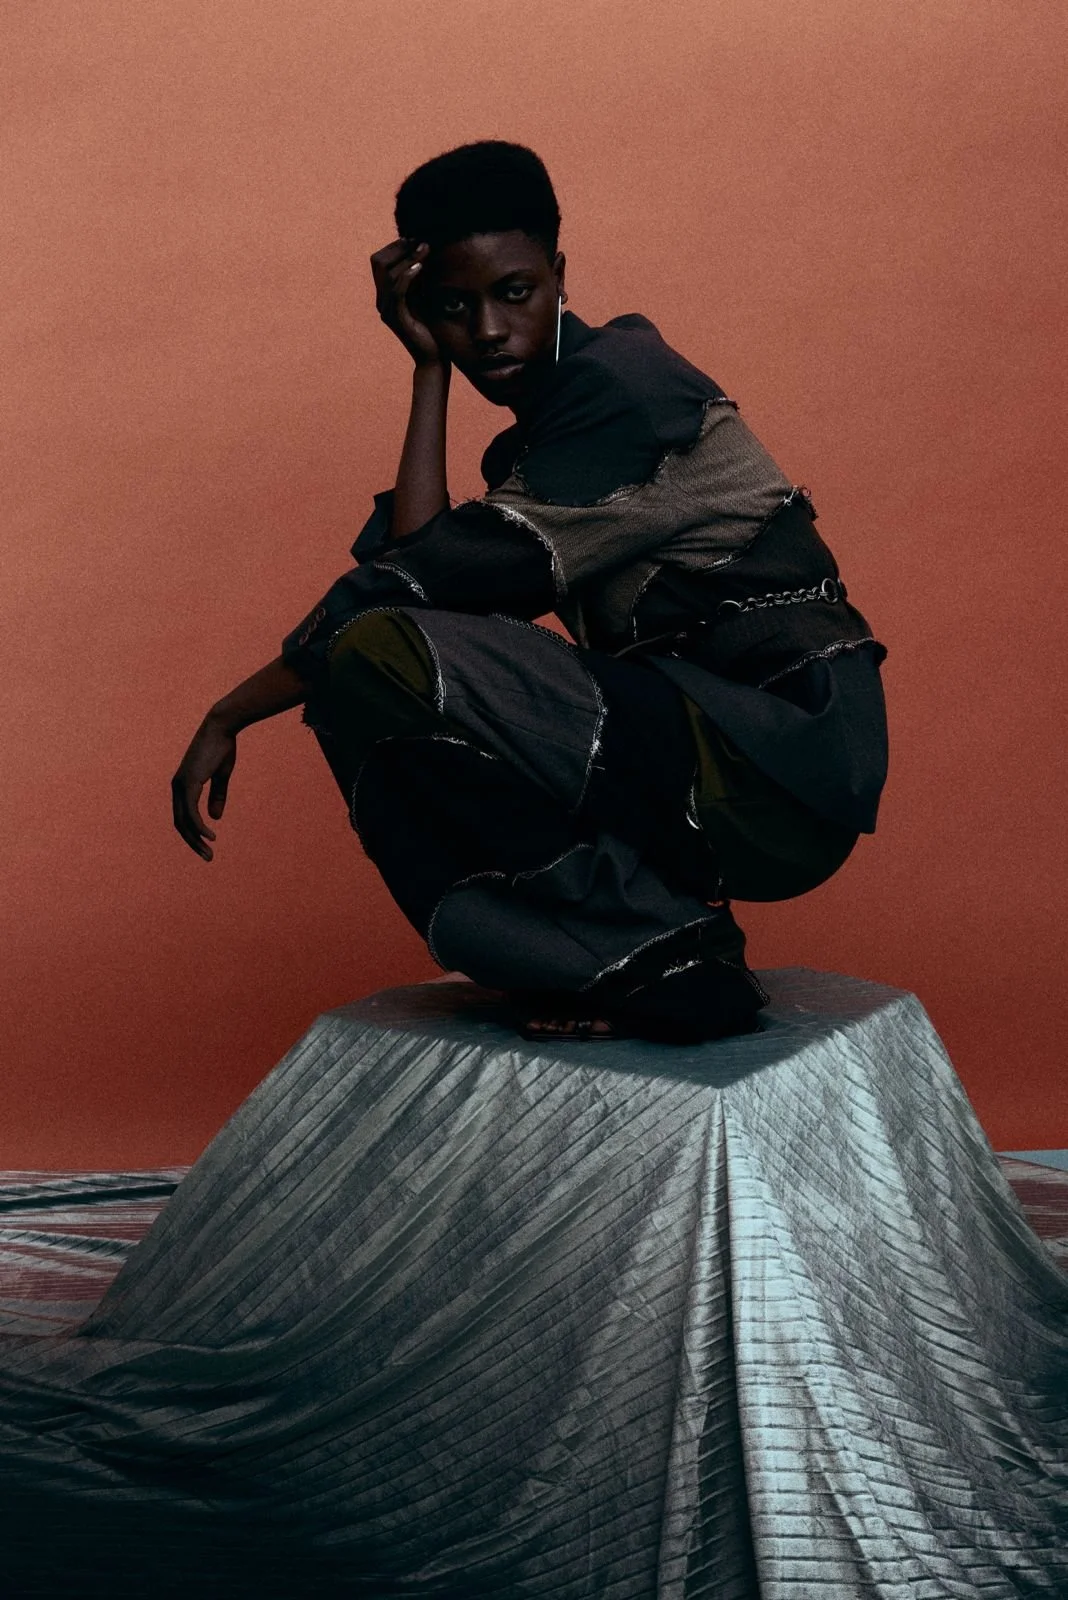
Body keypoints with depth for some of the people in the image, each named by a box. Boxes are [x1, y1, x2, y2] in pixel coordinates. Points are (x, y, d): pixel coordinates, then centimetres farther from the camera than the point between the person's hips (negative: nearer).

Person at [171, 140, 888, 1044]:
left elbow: (423, 581, -16)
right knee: (356, 695, 8)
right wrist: (429, 368, 1)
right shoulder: (546, 417, 17)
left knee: (377, 656, -21)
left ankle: (654, 947, -12)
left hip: (786, 760, -9)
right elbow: (417, 570, -1)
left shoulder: (617, 385, -10)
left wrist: (231, 713, -9)